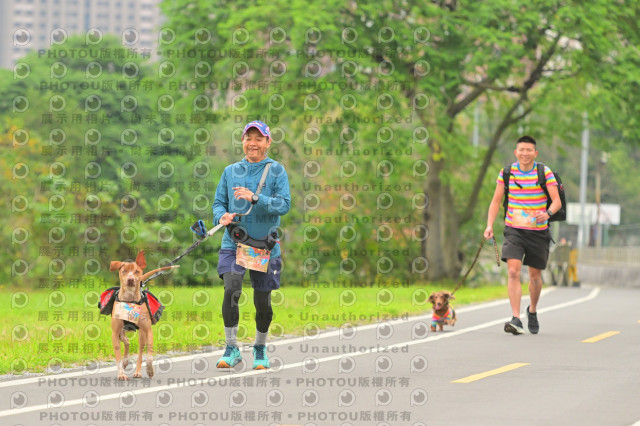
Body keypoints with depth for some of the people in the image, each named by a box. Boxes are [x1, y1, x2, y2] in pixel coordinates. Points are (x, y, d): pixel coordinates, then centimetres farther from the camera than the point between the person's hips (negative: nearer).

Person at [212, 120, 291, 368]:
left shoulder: (277, 171, 0)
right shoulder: (231, 171, 10)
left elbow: (284, 204, -10)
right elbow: (219, 202, 13)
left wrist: (255, 198, -23)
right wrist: (222, 215, -9)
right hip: (233, 243, 1)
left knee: (262, 301, 4)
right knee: (231, 290, -18)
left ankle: (260, 348, 27)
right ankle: (232, 349, -11)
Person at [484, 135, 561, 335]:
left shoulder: (545, 173, -5)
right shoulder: (507, 172, 0)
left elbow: (557, 201, -10)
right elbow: (496, 200, 7)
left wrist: (548, 213, -32)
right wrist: (490, 225, -6)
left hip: (538, 232, 0)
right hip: (514, 230, 0)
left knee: (535, 276, 10)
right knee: (513, 271, -17)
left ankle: (532, 310, 38)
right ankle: (516, 319, -21)